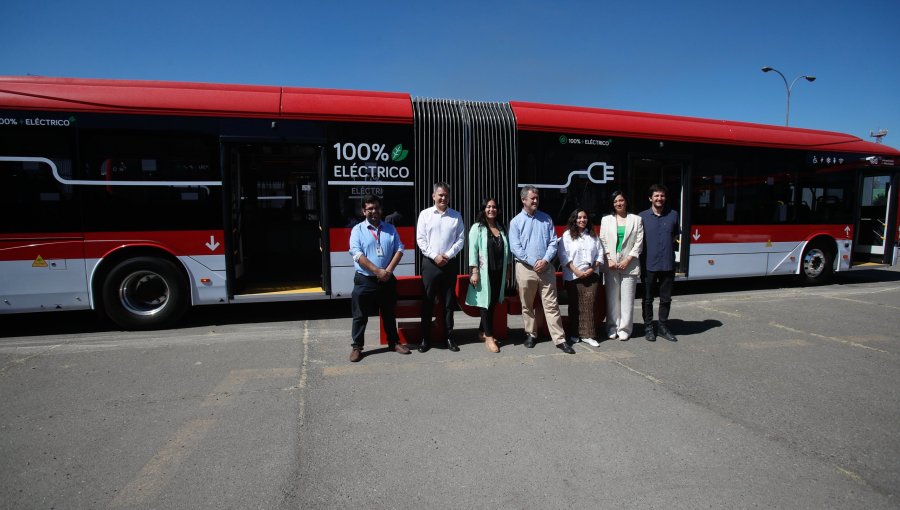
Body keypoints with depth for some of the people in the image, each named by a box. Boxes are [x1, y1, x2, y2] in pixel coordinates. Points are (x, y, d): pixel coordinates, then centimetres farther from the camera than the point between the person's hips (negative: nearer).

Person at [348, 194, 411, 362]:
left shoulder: (390, 229, 8)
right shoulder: (358, 230, -1)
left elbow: (399, 249, 2)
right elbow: (357, 254, -12)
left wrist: (388, 270, -12)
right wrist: (377, 271, -19)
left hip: (387, 279, 3)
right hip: (364, 280, -3)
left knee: (389, 314, 15)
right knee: (360, 316, 4)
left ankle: (394, 343, 29)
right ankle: (356, 346, 17)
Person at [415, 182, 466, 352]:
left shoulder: (456, 216, 6)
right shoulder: (425, 214, 2)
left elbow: (461, 239, 2)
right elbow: (420, 239, -3)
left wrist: (448, 255, -10)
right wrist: (435, 256, -12)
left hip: (450, 263, 1)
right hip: (430, 263, -1)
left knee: (449, 302, 7)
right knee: (427, 302, 3)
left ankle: (449, 337, 16)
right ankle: (425, 338, 11)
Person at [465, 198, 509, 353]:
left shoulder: (501, 228, 14)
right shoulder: (477, 228, -2)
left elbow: (506, 250, 16)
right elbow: (472, 250, -8)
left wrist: (506, 270, 13)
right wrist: (474, 271, -15)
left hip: (499, 272, 5)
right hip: (484, 272, -5)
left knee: (493, 302, 10)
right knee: (485, 302, -4)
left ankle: (482, 330, 26)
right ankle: (489, 337, 1)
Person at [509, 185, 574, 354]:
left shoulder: (546, 218, 8)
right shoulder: (516, 222, 0)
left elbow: (553, 242, 4)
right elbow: (515, 248, -7)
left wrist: (545, 260, -11)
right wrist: (534, 262, -13)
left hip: (546, 267, 1)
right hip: (525, 268, -1)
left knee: (551, 305, 1)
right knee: (527, 305, 9)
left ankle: (559, 339, 3)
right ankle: (531, 334, 25)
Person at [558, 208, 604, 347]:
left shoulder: (593, 235, 13)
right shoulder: (567, 235, 2)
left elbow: (600, 254, 9)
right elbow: (564, 256, -5)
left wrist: (592, 269, -6)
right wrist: (576, 271, -13)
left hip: (591, 276, 2)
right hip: (573, 276, -2)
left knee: (588, 305, -3)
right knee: (575, 306, 4)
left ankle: (587, 335, 1)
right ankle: (574, 334, 13)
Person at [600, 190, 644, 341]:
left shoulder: (636, 219, 7)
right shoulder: (606, 220, 11)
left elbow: (639, 242, 1)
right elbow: (603, 241, 4)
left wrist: (628, 260, -8)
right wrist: (609, 259, -8)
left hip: (629, 264, -1)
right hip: (611, 264, 1)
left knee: (627, 298, 0)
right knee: (612, 297, 4)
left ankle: (624, 329, 7)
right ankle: (612, 328, 13)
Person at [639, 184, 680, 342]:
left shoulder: (673, 214, 5)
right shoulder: (642, 216, -1)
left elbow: (676, 235, 17)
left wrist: (666, 246, 5)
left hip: (668, 264, 2)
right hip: (649, 265, -2)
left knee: (666, 298, 11)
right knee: (648, 298, 7)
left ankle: (663, 327, 25)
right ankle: (648, 327, 20)